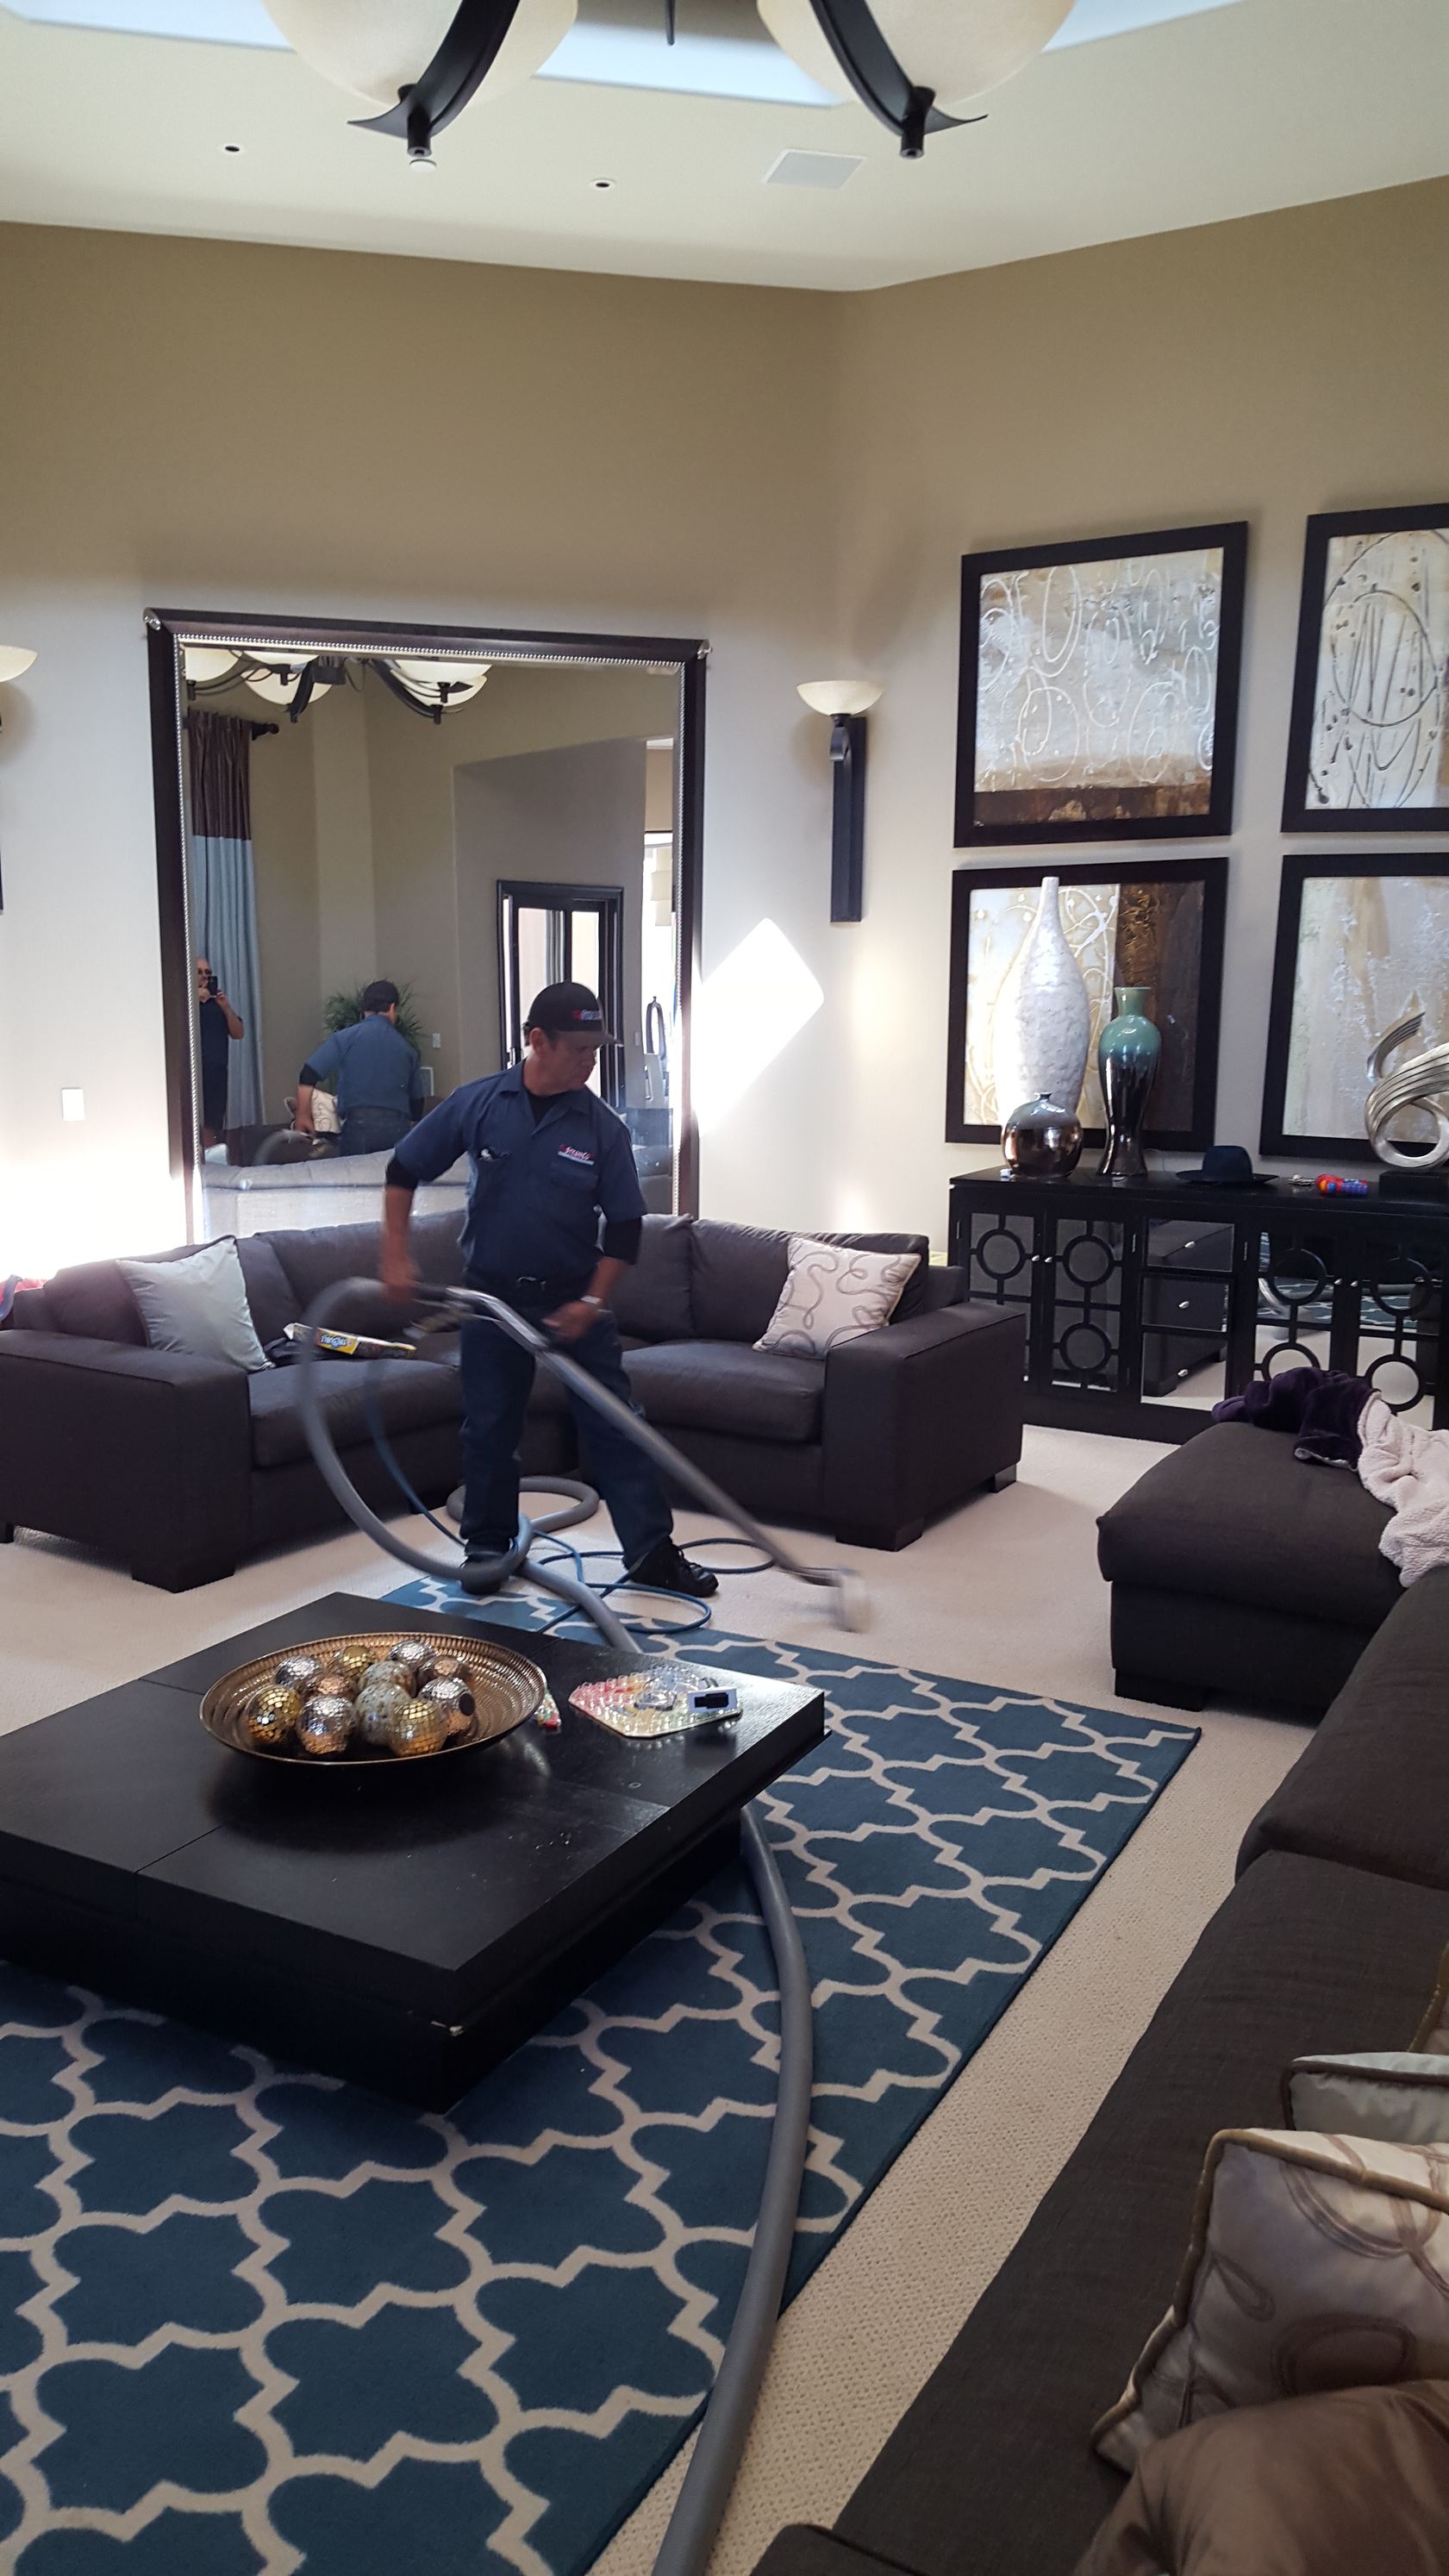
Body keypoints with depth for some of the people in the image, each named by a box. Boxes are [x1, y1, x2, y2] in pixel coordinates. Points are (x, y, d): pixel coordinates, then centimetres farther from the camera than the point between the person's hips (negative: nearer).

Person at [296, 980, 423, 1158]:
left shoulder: (345, 1038, 3)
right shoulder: (406, 1048, 13)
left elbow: (308, 1076, -4)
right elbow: (417, 1101, 18)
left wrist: (302, 1116, 5)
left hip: (359, 1125, -3)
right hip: (399, 1128, 3)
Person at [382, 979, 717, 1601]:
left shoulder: (604, 1128, -8)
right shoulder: (476, 1104, -7)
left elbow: (625, 1225, -4)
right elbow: (403, 1170, 3)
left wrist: (593, 1303, -12)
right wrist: (396, 1256, -3)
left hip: (575, 1300, 0)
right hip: (492, 1296, 0)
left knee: (614, 1425, 0)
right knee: (489, 1429, 9)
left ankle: (651, 1553, 8)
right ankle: (488, 1546, 26)